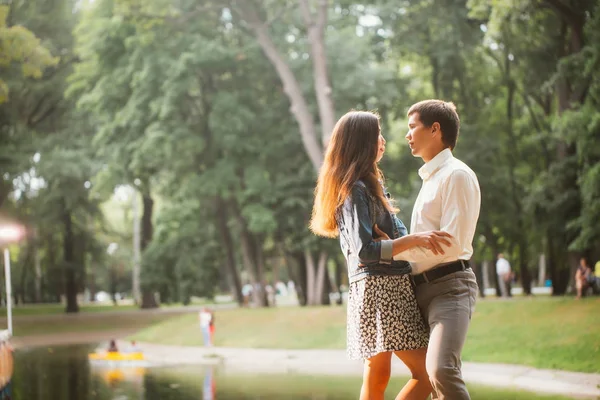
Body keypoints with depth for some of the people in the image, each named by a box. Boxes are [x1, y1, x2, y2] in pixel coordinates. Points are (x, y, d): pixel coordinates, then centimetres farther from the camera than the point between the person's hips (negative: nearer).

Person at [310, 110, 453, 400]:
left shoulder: (368, 185, 20)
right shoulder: (356, 189, -11)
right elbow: (364, 250, -21)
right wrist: (414, 239, -27)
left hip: (378, 288, 10)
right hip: (380, 286, -10)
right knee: (425, 373, -12)